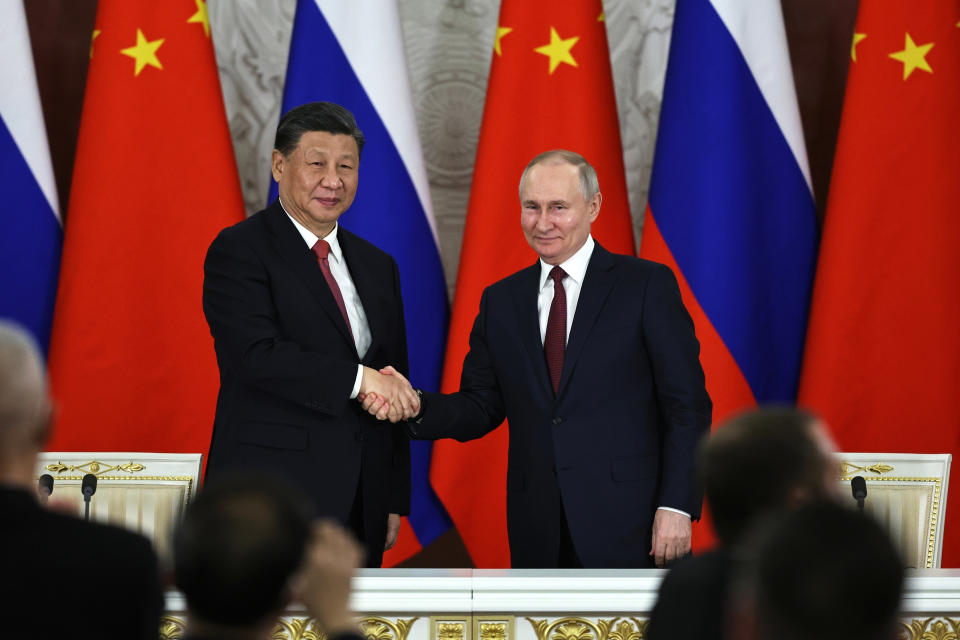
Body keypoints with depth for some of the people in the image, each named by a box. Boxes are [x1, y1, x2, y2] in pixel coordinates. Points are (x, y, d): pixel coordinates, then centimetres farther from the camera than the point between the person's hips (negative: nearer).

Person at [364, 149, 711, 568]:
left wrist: (676, 506, -12)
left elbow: (687, 405, -4)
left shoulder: (647, 285, -1)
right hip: (538, 533, 4)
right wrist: (415, 407, -7)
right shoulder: (501, 301, 13)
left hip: (627, 527, -4)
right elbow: (481, 408, 13)